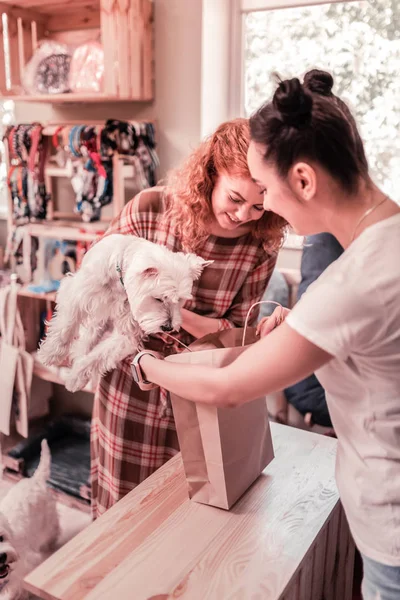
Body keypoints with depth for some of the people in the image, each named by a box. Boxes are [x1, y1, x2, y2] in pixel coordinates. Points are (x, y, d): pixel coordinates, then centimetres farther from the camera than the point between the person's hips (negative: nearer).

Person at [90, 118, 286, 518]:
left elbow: (235, 331, -10)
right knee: (123, 503, 19)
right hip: (130, 384, 0)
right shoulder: (149, 210, -18)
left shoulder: (262, 245, -15)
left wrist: (175, 312, -26)